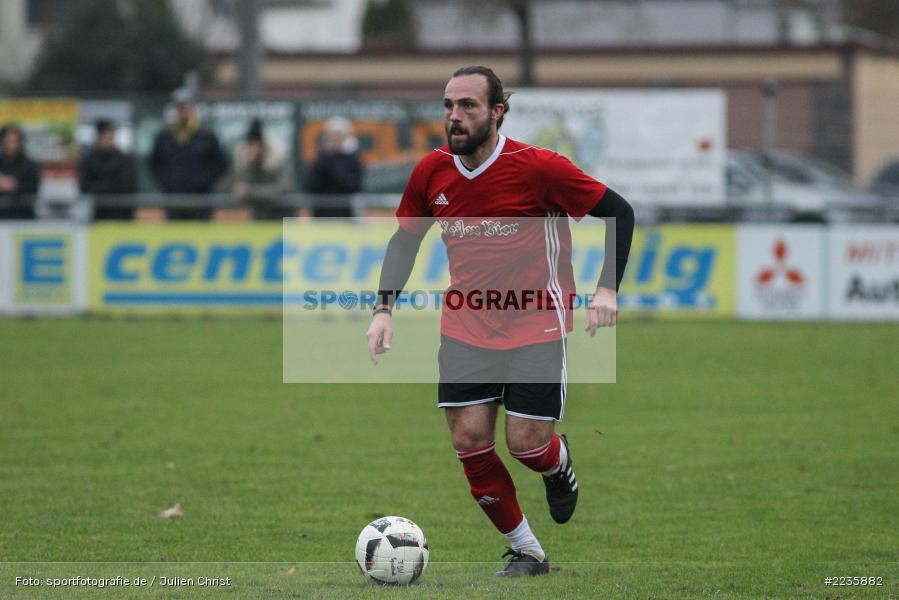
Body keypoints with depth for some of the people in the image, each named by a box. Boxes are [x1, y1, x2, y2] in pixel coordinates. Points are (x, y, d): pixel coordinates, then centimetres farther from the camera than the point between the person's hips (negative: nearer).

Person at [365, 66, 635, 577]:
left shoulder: (538, 167, -16)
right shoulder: (433, 171, -3)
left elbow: (619, 212, -7)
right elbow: (405, 239, 12)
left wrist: (607, 288, -16)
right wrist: (385, 309, 0)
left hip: (536, 327, -4)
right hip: (465, 328, 4)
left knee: (526, 444, -8)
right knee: (470, 440, -5)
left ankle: (559, 462, 32)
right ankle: (526, 552, 12)